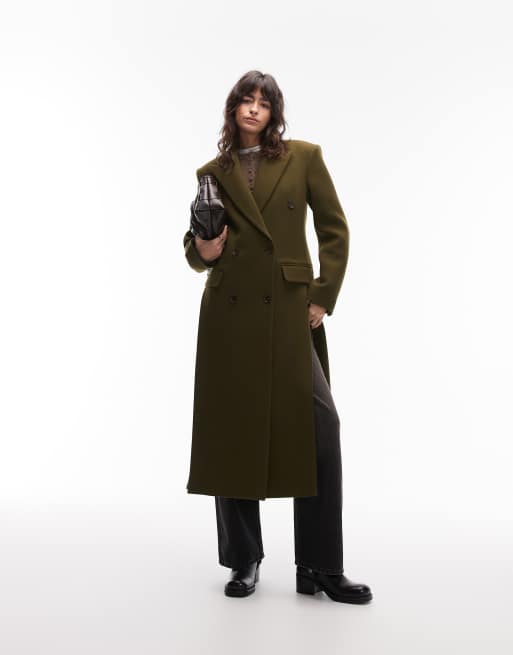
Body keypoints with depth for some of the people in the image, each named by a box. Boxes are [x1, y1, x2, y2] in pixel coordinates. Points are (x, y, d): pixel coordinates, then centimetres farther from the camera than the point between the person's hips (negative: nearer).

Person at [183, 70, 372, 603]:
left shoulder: (304, 157, 7)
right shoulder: (213, 172, 11)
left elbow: (335, 230, 5)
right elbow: (196, 250, 15)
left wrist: (324, 297, -2)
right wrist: (202, 250, -8)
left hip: (288, 313, -1)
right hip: (229, 314, 2)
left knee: (318, 427, -10)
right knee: (232, 432, 3)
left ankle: (320, 568, 4)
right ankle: (243, 561, 19)